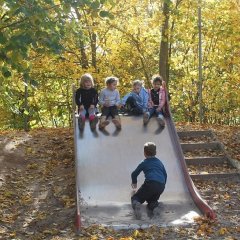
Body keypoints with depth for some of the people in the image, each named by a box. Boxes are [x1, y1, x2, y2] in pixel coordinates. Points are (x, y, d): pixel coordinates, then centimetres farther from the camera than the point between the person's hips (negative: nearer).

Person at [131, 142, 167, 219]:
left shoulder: (144, 163, 18)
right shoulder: (160, 162, 27)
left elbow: (134, 174, 26)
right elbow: (165, 175, 33)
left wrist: (134, 183, 45)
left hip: (150, 183, -4)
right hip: (161, 186, 4)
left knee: (135, 197, 7)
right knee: (153, 198, 29)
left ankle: (136, 204, -30)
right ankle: (153, 204, -8)